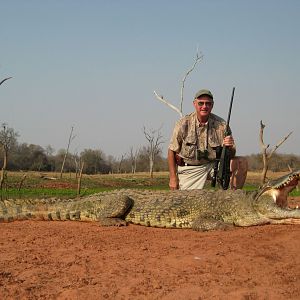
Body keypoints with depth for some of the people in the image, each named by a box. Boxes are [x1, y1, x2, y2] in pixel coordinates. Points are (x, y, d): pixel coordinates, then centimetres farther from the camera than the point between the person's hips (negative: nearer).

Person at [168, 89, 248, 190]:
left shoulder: (221, 124, -5)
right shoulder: (184, 124, -8)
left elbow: (231, 155, -1)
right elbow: (172, 151, -1)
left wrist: (230, 147, -26)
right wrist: (173, 178, -6)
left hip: (214, 165, 3)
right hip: (189, 169, -3)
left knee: (242, 162, -14)